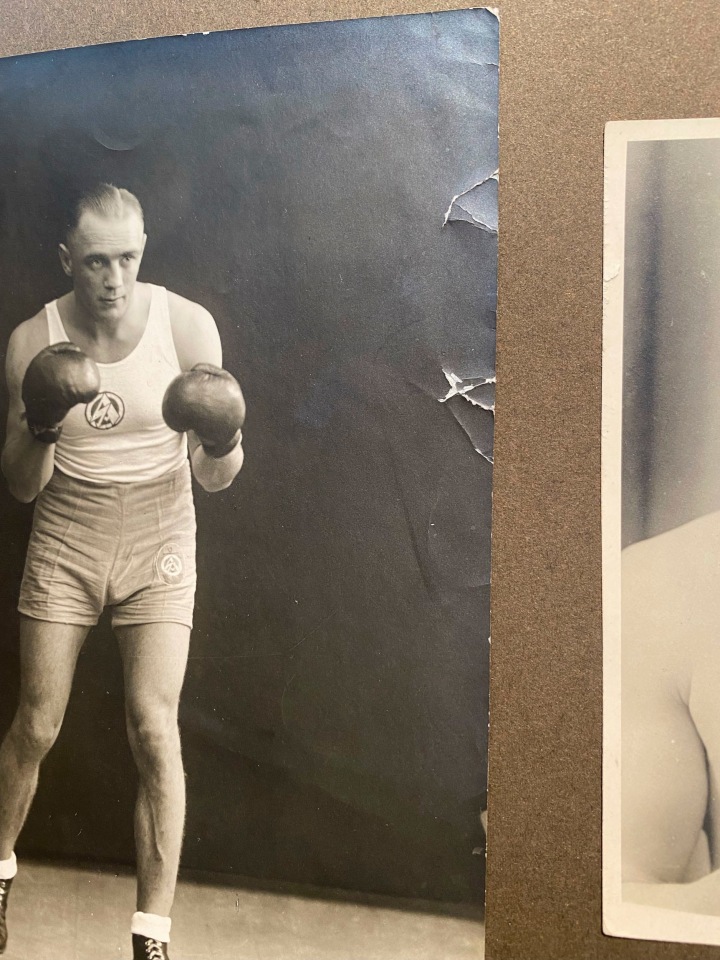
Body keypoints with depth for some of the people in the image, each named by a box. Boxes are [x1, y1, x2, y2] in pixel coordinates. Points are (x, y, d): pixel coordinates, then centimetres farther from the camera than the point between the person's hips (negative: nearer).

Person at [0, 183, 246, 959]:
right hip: (64, 544, 1)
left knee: (154, 730, -8)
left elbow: (214, 478, -7)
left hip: (158, 544, -1)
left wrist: (224, 445, -30)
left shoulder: (187, 324, -12)